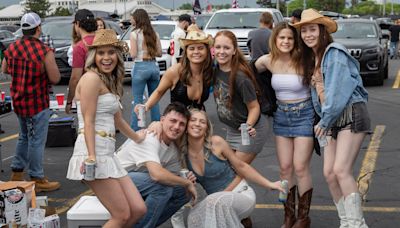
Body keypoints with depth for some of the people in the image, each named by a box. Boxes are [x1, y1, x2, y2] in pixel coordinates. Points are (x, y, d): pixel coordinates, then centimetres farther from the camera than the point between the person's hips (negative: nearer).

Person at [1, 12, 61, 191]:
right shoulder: (45, 52, -19)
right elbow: (55, 79, -17)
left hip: (18, 101, 7)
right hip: (37, 103, -7)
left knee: (24, 137, 23)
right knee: (37, 141, 2)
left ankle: (17, 173, 30)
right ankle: (37, 180, 11)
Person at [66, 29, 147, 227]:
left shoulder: (109, 81, 21)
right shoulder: (92, 78, -8)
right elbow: (88, 121, -14)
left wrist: (136, 137, 47)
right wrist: (92, 156, -23)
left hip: (107, 154, 9)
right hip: (93, 154, -9)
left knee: (138, 210, 3)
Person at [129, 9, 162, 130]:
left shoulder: (135, 34, -7)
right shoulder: (154, 33, 8)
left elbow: (133, 55, -9)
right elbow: (159, 53, 10)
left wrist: (128, 49, 10)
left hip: (141, 67, -5)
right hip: (154, 66, 5)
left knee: (137, 100, 0)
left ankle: (135, 129, 0)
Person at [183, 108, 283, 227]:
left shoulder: (216, 142, -14)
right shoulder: (183, 154, -3)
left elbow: (241, 166, -3)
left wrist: (269, 184, -1)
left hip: (242, 194, -4)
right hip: (216, 202, 4)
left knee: (215, 201, -35)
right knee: (195, 218, -25)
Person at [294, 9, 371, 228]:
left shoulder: (334, 53, -9)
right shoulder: (311, 59, 18)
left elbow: (338, 89, -17)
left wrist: (325, 120, -12)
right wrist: (324, 121, 7)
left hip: (351, 114, -8)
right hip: (332, 120, 8)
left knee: (341, 170, -16)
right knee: (329, 173, 2)